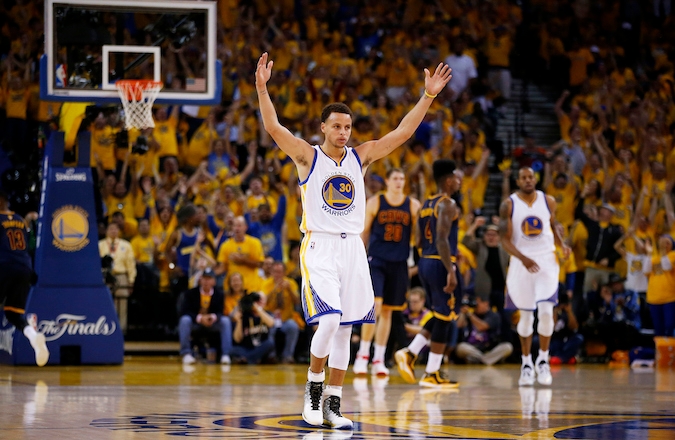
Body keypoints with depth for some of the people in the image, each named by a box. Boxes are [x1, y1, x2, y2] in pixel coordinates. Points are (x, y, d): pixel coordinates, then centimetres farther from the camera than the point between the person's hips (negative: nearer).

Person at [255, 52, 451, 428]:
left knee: (344, 329, 5)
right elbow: (274, 128, -13)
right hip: (319, 247, -4)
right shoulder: (308, 156, 0)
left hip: (352, 248, 4)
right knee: (329, 320, -20)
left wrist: (429, 96, 0)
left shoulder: (360, 157, 10)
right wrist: (262, 88, -25)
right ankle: (314, 386, 2)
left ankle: (333, 404, 12)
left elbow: (403, 132, 7)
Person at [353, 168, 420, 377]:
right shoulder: (375, 202, 0)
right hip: (376, 260, -3)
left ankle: (379, 359, 15)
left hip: (399, 263, 3)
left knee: (387, 311, 8)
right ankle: (363, 354, -4)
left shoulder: (413, 205, 4)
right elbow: (364, 232, 5)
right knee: (374, 306, -16)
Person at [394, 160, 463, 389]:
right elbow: (442, 239, -23)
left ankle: (410, 353, 6)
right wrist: (451, 271, -24)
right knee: (444, 318, -1)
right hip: (441, 264, -9)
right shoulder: (448, 205, -12)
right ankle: (432, 375, 1)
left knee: (441, 316, 19)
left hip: (425, 262, 9)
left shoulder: (426, 205, 14)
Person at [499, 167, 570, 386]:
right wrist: (523, 258, -23)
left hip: (546, 261, 1)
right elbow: (505, 239, -8)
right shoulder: (508, 205, -5)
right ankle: (526, 363, 21)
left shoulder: (548, 202, 2)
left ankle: (543, 360, 3)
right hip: (521, 263, 0)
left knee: (546, 312, -12)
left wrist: (562, 244, -4)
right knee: (526, 316, 7)